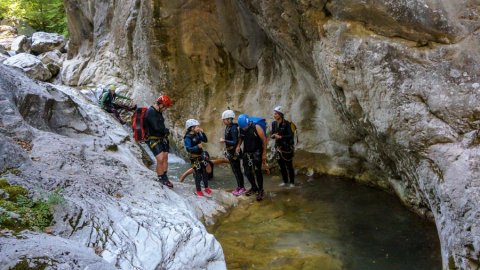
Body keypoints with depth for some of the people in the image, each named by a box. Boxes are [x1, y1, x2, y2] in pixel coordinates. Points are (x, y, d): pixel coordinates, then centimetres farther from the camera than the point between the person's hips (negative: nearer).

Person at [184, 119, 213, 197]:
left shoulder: (198, 134, 1)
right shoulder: (187, 138, -18)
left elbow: (205, 140, 7)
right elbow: (188, 149, -24)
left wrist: (202, 133, -6)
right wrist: (197, 147, -30)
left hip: (201, 156, 7)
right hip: (194, 158, -6)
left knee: (204, 172, 15)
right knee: (198, 174, 1)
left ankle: (206, 188, 31)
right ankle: (198, 190, 16)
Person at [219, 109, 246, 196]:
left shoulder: (233, 128, -19)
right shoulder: (227, 127, 6)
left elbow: (235, 142, -22)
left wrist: (224, 141, -22)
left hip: (234, 152, -9)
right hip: (230, 152, 9)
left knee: (237, 170, 0)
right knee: (234, 170, 15)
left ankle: (242, 188, 10)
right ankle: (239, 186, 25)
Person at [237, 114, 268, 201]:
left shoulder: (256, 127, -19)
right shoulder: (241, 128, -4)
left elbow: (264, 139, -13)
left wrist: (264, 153, -12)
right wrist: (238, 145, -4)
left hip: (257, 152, -5)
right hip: (246, 152, 5)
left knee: (257, 171, -12)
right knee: (247, 172, 7)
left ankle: (260, 191, -1)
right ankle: (254, 188, 27)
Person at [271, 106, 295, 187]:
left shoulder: (286, 124, -14)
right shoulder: (274, 123, 4)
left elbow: (290, 136, -17)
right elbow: (272, 135, 11)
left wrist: (280, 137, -23)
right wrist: (273, 135, -12)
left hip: (287, 147, -6)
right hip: (278, 147, 6)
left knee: (289, 166, 2)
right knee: (281, 166, 12)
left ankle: (292, 182, 13)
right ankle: (285, 181, 26)